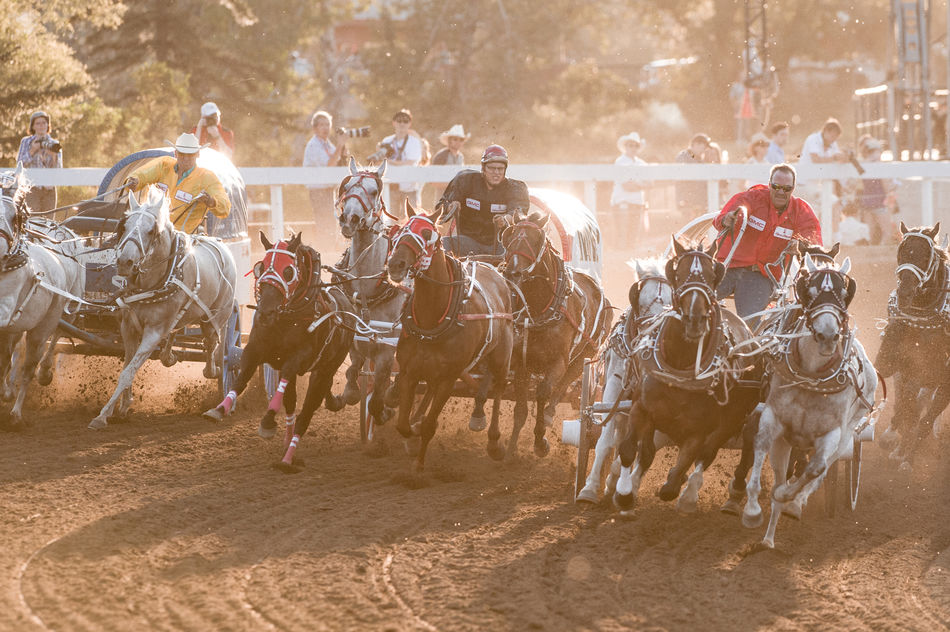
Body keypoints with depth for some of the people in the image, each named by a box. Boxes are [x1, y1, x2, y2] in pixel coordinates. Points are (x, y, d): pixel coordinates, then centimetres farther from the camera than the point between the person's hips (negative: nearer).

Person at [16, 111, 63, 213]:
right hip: (31, 188, -2)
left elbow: (58, 170, 4)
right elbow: (20, 164, 1)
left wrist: (54, 156, -15)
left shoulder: (55, 144, 11)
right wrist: (32, 150, -9)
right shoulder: (26, 141, 8)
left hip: (49, 190, 2)